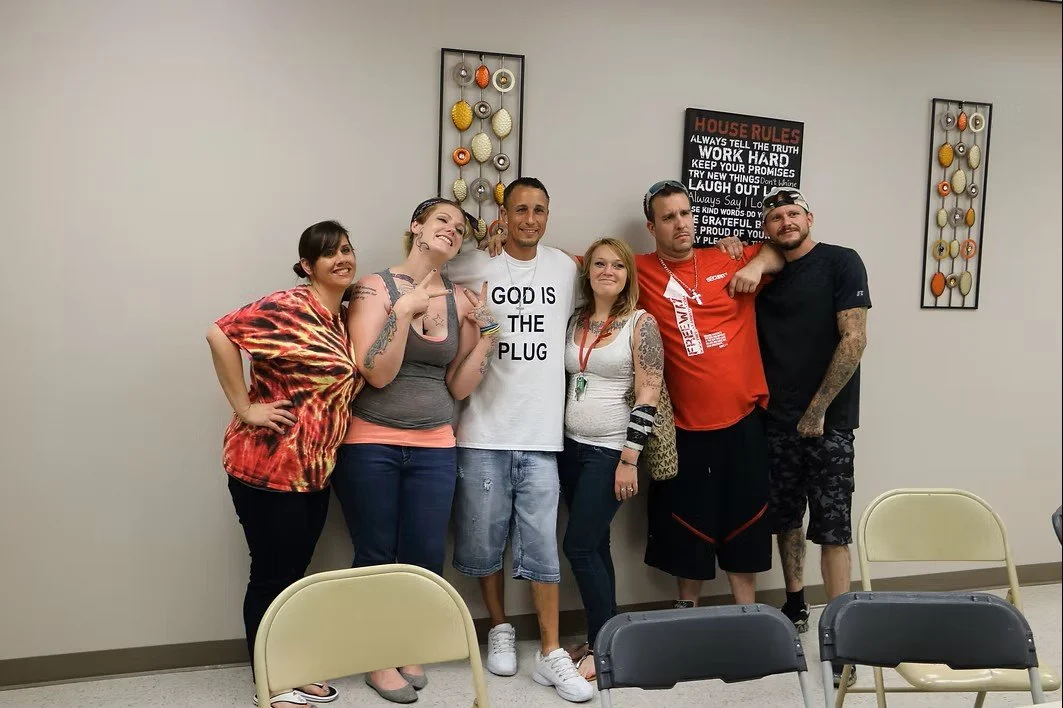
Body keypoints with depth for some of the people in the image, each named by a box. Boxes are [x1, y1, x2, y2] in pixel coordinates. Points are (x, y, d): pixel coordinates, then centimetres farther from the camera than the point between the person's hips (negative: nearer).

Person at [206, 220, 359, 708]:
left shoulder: (343, 319, 11)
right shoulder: (287, 308, -15)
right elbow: (220, 334, -22)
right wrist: (244, 407, -20)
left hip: (314, 470, 8)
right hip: (266, 465, -8)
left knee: (294, 573, 18)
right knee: (271, 576, 5)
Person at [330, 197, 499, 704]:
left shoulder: (460, 300, 4)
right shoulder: (376, 287, -5)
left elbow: (457, 387, 5)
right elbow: (377, 373, -15)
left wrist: (487, 338, -6)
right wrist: (403, 310, -20)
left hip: (434, 448, 3)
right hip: (370, 444, -3)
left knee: (426, 559, 6)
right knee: (377, 557, 6)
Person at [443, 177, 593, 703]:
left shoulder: (565, 268, 10)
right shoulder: (473, 265, 0)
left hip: (541, 432, 2)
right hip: (483, 429, -1)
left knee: (541, 543, 2)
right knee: (485, 538, 8)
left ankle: (550, 652, 11)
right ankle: (499, 629, 29)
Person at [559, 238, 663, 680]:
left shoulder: (641, 323, -7)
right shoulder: (575, 321, 8)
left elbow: (649, 394, -11)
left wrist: (629, 459, -15)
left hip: (611, 451, -5)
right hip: (572, 447, 5)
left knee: (578, 546, -6)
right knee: (595, 545, 10)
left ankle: (603, 646, 8)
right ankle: (602, 639, 21)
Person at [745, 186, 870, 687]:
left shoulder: (841, 262, -3)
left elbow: (854, 339, -10)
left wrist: (818, 410, -11)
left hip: (826, 420, -5)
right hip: (776, 419, 5)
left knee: (832, 528, -4)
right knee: (784, 518, 13)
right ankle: (795, 608, 29)